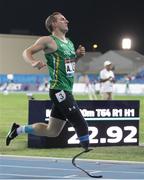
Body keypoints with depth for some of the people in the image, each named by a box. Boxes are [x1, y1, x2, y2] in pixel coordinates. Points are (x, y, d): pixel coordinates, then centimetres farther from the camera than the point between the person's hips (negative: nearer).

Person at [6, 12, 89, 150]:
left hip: (66, 92, 9)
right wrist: (33, 62, -28)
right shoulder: (49, 40, -6)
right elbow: (27, 52, -7)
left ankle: (19, 129, 28)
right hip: (59, 90, -9)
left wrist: (77, 56, 9)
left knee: (52, 131, 14)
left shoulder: (69, 43, 18)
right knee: (81, 125, -14)